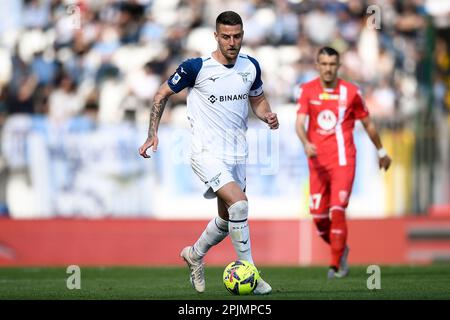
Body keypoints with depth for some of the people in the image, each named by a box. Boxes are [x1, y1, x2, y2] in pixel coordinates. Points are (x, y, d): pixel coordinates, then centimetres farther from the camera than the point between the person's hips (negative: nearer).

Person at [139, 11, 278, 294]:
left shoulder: (251, 66, 3)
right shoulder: (197, 67, -13)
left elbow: (257, 99, 20)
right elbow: (163, 94, 0)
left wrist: (268, 116, -3)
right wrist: (153, 134, -6)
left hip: (238, 154, 6)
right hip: (207, 152, -6)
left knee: (227, 219, 13)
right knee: (239, 203, -24)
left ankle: (194, 254, 42)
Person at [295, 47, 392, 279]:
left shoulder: (350, 92, 0)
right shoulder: (307, 90, 1)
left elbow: (367, 124, 12)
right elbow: (299, 123, -10)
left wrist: (381, 152, 21)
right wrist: (306, 144, -30)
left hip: (343, 160, -2)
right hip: (317, 161, 2)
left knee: (337, 210, -15)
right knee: (318, 215, 1)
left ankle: (336, 265, -6)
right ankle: (340, 250, 29)